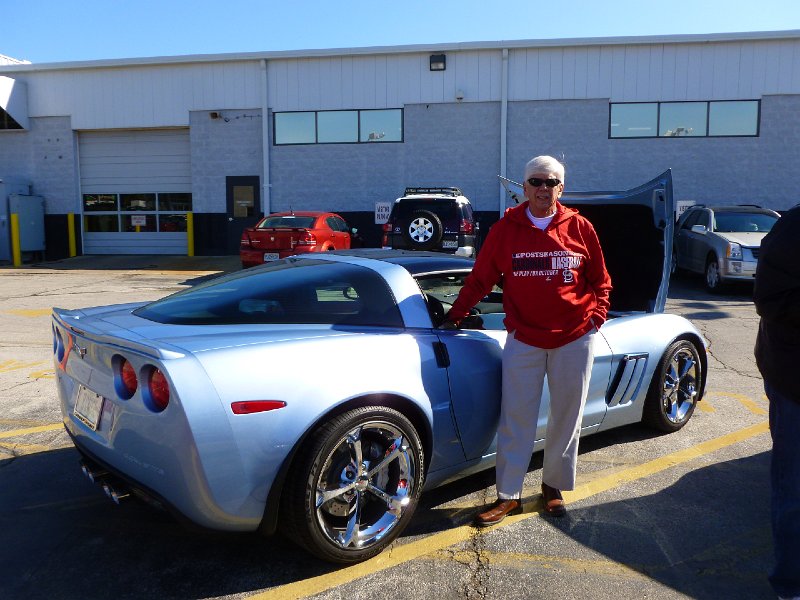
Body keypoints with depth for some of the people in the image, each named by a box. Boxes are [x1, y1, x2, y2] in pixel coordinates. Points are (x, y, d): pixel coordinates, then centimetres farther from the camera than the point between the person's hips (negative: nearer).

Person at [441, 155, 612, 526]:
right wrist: (455, 315, 3)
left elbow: (600, 279, 11)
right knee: (515, 419, 1)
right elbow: (480, 279, 3)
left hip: (574, 339, 1)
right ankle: (508, 496, 12)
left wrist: (598, 313, -1)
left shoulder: (579, 228, 2)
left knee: (566, 417, 11)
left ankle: (554, 487, 29)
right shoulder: (505, 229, 0)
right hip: (523, 339, -1)